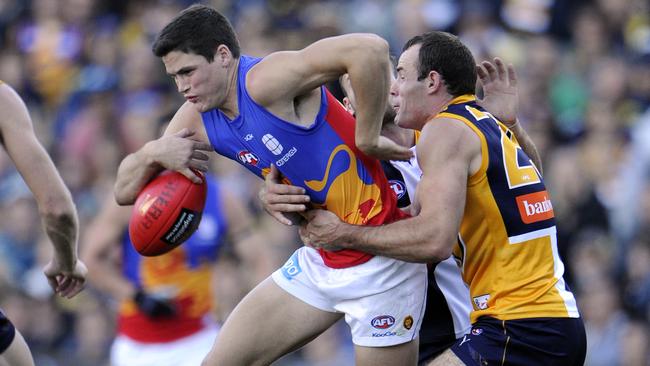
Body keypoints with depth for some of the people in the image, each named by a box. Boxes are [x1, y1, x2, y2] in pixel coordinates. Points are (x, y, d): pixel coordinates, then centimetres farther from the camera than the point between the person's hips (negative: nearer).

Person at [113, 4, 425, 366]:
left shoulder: (264, 82, -23)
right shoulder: (197, 121, 3)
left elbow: (370, 49, -37)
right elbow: (125, 192, 8)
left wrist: (367, 139, -26)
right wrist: (154, 153, -13)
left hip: (379, 262, -9)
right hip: (320, 260, 9)